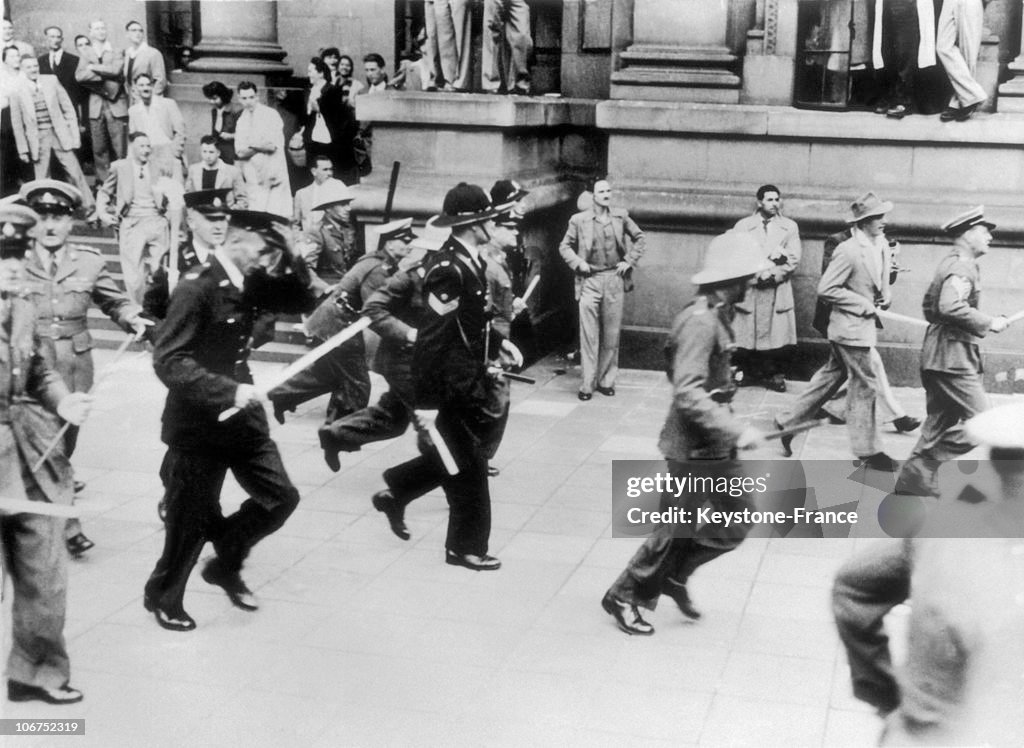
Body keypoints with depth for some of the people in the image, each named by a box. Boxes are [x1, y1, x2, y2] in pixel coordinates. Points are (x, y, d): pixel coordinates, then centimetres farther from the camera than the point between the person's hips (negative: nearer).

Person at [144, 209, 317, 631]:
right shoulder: (197, 288, -19)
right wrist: (228, 390, -31)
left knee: (281, 497, 5)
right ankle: (163, 597, 29)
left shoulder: (249, 283, 4)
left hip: (242, 416, 7)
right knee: (192, 519, 5)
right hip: (197, 424, -7)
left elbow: (301, 302, 9)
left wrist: (288, 260, -8)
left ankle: (226, 565, 27)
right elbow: (168, 361, -25)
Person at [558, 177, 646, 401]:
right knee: (589, 334, -4)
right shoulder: (579, 220, -1)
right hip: (590, 280, -2)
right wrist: (577, 263, -5)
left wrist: (630, 261, 4)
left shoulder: (620, 216, 5)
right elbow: (565, 246, 10)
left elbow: (640, 239, 15)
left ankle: (606, 381, 18)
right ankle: (587, 384, 1)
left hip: (615, 279, 2)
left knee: (612, 333, 7)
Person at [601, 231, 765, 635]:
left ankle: (674, 575, 30)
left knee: (737, 522, 15)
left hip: (715, 444, 9)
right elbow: (688, 393, -31)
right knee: (675, 529, 4)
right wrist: (737, 430, -32)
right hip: (693, 446, -9)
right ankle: (623, 597, 22)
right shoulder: (700, 322, -24)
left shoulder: (716, 314, 6)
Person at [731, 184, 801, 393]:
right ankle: (748, 372, 12)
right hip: (749, 287, 0)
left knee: (778, 335, -5)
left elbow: (794, 258, 1)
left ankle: (772, 373, 10)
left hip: (778, 290, 1)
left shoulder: (789, 226, 12)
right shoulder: (743, 225, 10)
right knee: (746, 334, -3)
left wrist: (773, 274, -12)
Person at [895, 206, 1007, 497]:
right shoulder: (962, 267, -14)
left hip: (937, 357, 11)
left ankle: (915, 479, 15)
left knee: (940, 423, 14)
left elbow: (929, 306, 26)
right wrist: (988, 323, -21)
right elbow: (951, 307, -30)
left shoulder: (950, 264, 18)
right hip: (953, 357, -11)